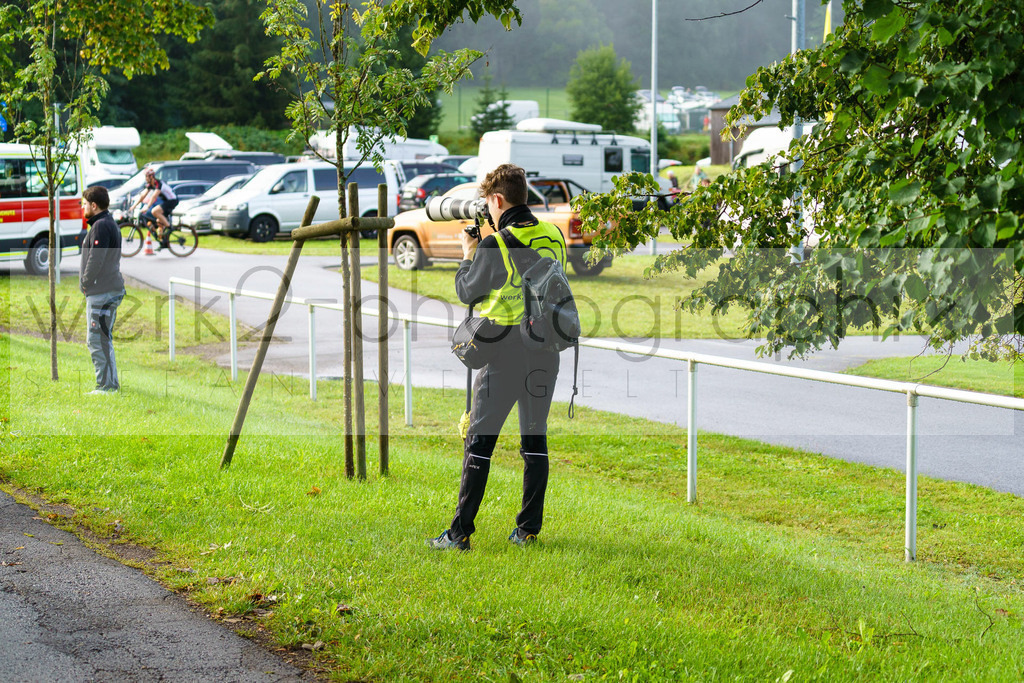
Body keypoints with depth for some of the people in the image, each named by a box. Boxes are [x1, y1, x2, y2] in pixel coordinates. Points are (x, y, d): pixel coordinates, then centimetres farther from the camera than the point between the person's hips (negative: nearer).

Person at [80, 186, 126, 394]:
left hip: (102, 293, -11)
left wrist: (85, 282, -9)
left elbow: (96, 259, -21)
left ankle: (107, 385, -6)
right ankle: (110, 384, 21)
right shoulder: (109, 223, 18)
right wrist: (87, 283, 14)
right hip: (110, 290, 11)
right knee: (102, 339, 16)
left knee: (98, 340, -8)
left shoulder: (101, 226, -15)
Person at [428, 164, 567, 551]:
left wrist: (469, 253, 14)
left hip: (507, 350, -6)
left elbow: (466, 292, -2)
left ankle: (460, 533, 1)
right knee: (535, 437, 12)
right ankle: (528, 530, 15)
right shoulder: (553, 236, 4)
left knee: (479, 439, 1)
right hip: (546, 347, 6)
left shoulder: (497, 246, -14)